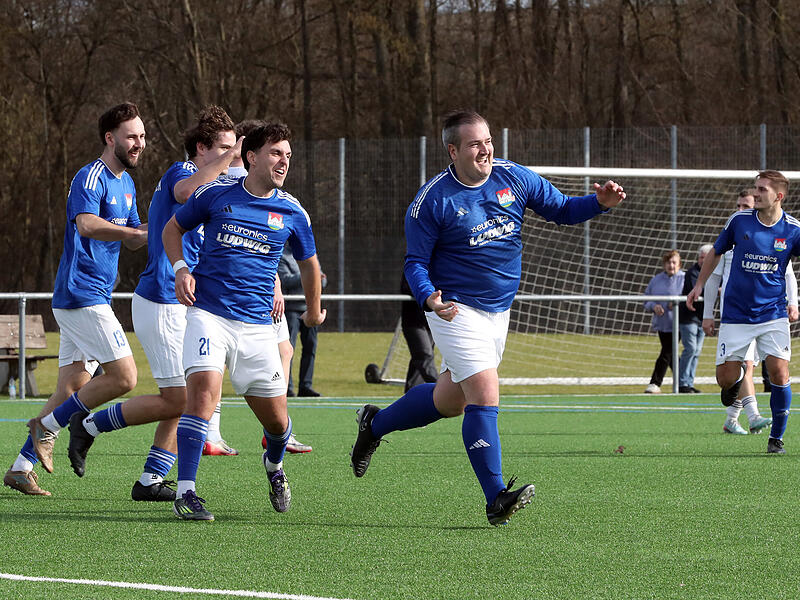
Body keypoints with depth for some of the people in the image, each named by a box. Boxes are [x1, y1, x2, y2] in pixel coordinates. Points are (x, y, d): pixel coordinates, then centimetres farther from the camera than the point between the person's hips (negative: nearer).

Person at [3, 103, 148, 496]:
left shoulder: (126, 183, 18)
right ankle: (47, 426, -3)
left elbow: (133, 240, 23)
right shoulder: (90, 178, -13)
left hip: (94, 298, 10)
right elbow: (86, 224, -31)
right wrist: (141, 232, -36)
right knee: (123, 376, -15)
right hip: (81, 296, -10)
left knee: (72, 391, 8)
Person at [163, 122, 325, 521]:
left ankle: (274, 465, 40)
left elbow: (309, 263, 22)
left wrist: (314, 311, 32)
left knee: (275, 418, 3)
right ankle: (185, 492, -21)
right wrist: (180, 269, -1)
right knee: (203, 389, -25)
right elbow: (173, 229, 16)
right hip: (207, 312, -2)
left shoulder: (292, 213, 5)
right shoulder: (215, 194, 1)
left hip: (257, 324, 2)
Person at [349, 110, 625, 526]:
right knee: (485, 396, -19)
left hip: (499, 310, 6)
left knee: (451, 400, 17)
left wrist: (600, 203, -13)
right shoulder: (432, 200, -14)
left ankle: (375, 423, 40)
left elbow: (562, 211, 7)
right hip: (456, 310, -6)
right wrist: (429, 297, -30)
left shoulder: (513, 178, -1)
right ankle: (497, 499, -19)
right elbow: (415, 261, -10)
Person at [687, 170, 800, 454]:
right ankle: (737, 378, 37)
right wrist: (699, 285, 11)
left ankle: (776, 438, 3)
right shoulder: (739, 220, -3)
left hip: (772, 315, -1)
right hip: (736, 314, 1)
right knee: (725, 378, -3)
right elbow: (716, 252, 13)